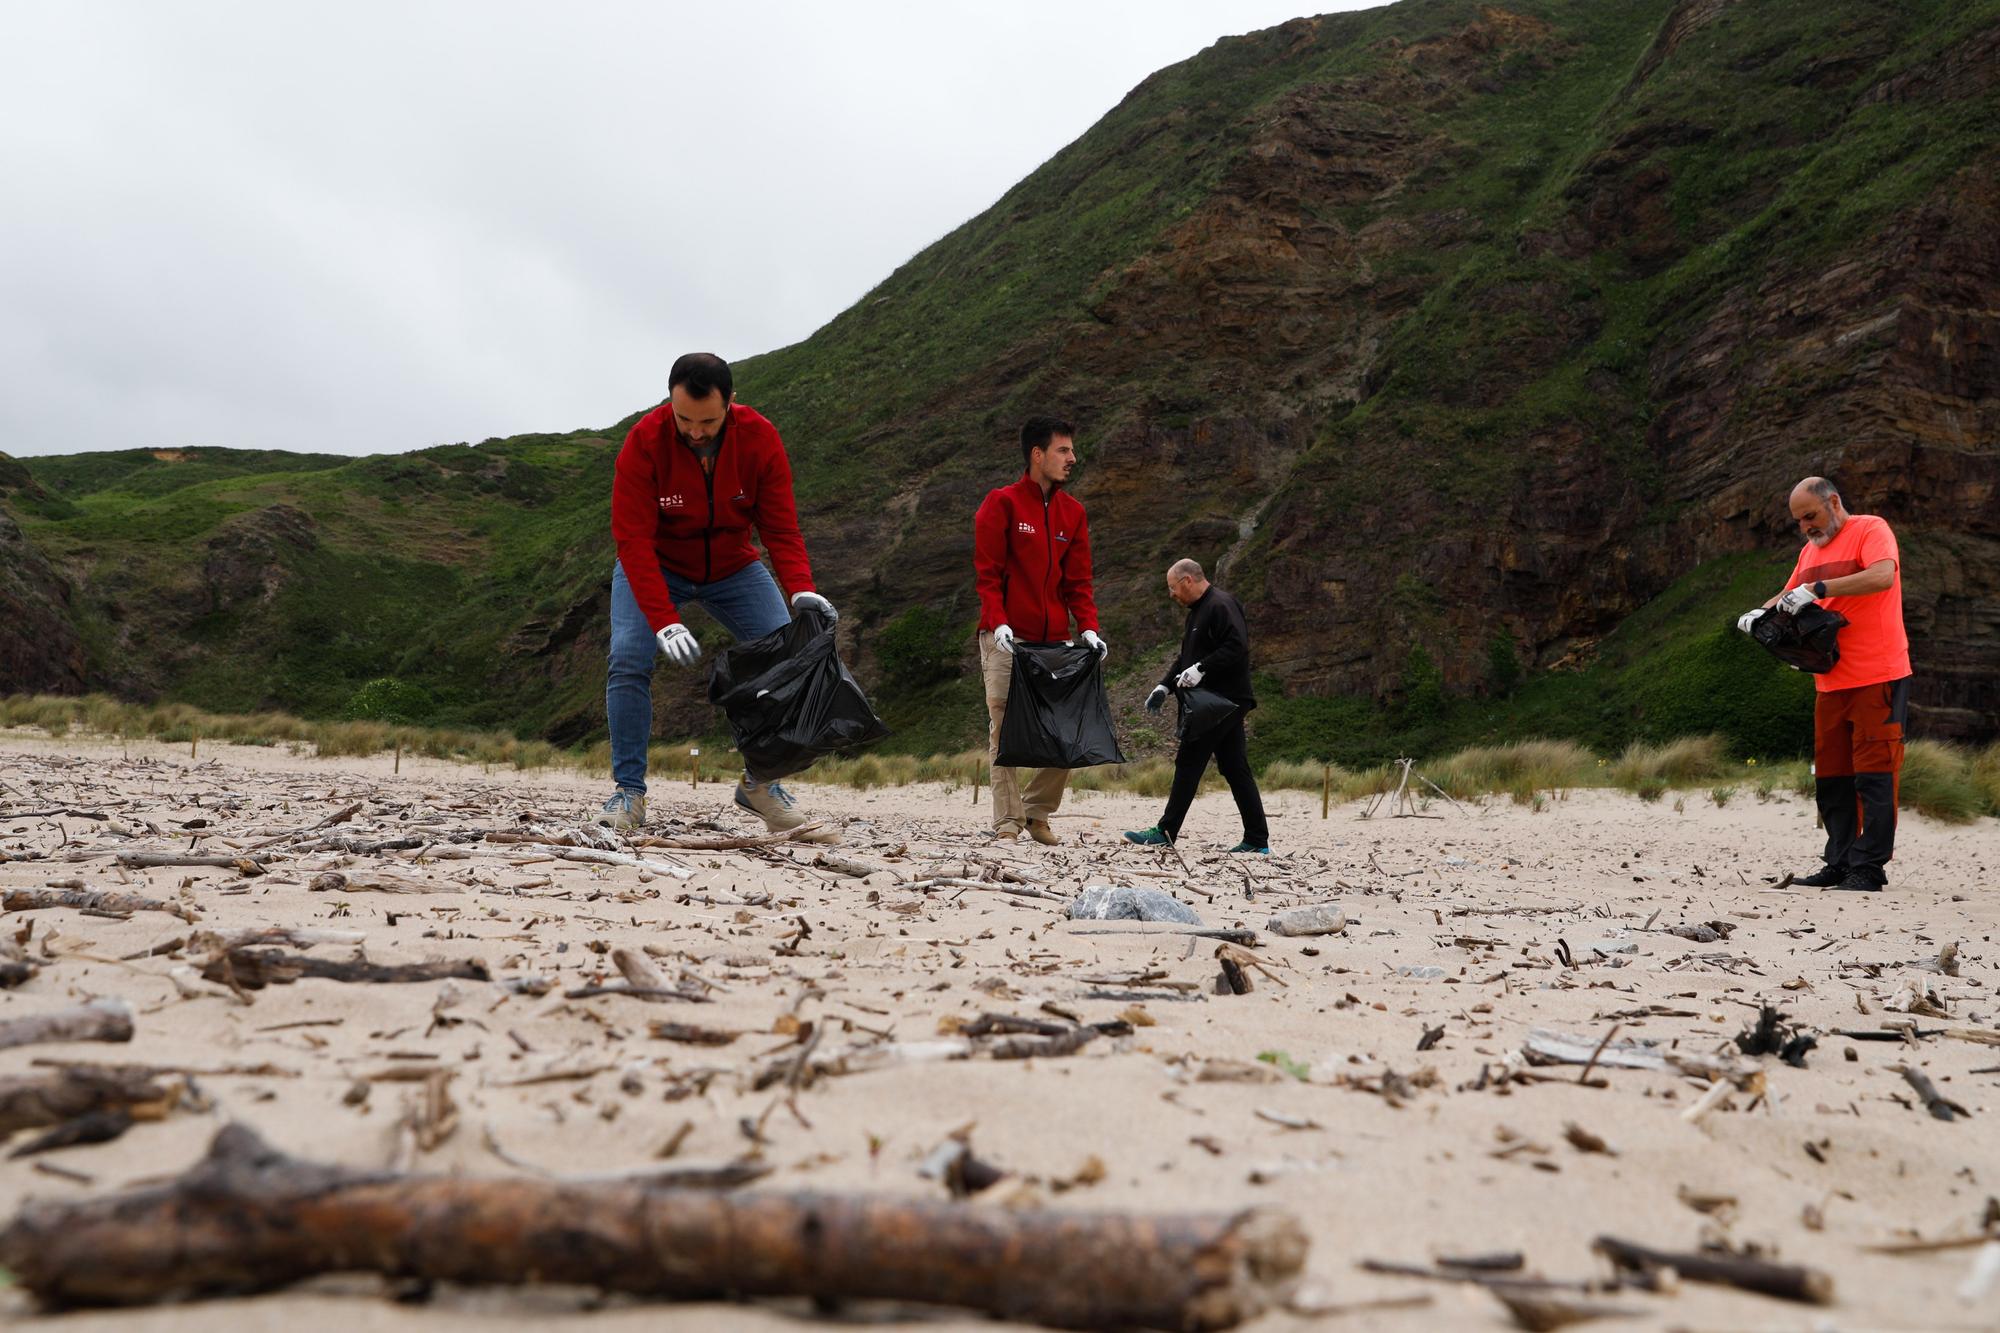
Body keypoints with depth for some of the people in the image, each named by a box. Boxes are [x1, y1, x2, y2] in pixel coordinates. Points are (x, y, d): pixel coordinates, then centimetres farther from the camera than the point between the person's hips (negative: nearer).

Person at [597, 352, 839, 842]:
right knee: (628, 660, -21)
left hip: (734, 568, 2)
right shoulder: (644, 442, -28)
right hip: (655, 569, -2)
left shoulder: (760, 438, -21)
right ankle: (629, 791, -9)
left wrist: (801, 590, -39)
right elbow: (633, 541, -30)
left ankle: (761, 781, 2)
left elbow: (780, 527, -20)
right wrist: (665, 622, -41)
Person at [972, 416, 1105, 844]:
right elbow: (987, 572, -5)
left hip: (1054, 640, 5)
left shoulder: (1073, 512, 13)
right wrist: (999, 623, -19)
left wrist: (1088, 628, -3)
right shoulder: (1001, 503, -2)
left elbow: (1078, 580, 12)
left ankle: (1037, 812, 15)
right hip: (1006, 640, -5)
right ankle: (1008, 822, 1)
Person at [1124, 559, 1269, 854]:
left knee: (1189, 763, -7)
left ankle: (1167, 831, -2)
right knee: (1235, 769, 8)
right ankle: (1258, 840, 9)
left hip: (1222, 702, -10)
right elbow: (1186, 658, 24)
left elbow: (1237, 646, -24)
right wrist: (1164, 686, 13)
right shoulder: (1198, 611, 21)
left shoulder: (1220, 606, -12)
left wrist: (1201, 669, -24)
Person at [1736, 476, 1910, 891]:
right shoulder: (1810, 551, 18)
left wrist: (1817, 588, -27)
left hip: (1878, 677, -8)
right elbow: (1788, 596, 24)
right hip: (1831, 681, 8)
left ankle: (1869, 868, -4)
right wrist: (1759, 614, 3)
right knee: (1831, 777, 8)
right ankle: (1839, 864, 14)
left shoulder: (1870, 530, -5)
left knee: (1874, 774, -5)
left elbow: (1883, 576, -23)